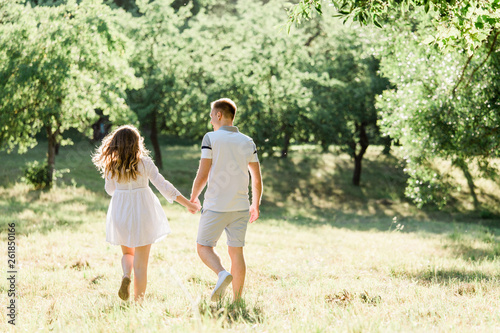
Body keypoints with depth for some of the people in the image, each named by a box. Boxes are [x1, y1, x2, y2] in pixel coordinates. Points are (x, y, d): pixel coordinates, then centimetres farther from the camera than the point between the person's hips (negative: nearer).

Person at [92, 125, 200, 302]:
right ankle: (138, 301, 3)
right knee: (141, 262, 4)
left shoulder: (112, 165, -4)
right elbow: (164, 186, -10)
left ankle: (126, 276, -7)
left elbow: (110, 189, 10)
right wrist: (188, 204, -6)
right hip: (142, 212, -2)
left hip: (120, 213, 3)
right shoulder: (144, 163, -11)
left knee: (127, 252, 23)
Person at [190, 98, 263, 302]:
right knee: (236, 252, 8)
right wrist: (256, 205, 20)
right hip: (240, 207, 4)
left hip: (216, 206, -4)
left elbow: (203, 174, -11)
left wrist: (193, 197, 5)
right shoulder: (247, 142, 6)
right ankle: (237, 301, 8)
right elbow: (257, 179, 7)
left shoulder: (211, 138, -7)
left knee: (203, 246, 8)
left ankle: (222, 273, -19)